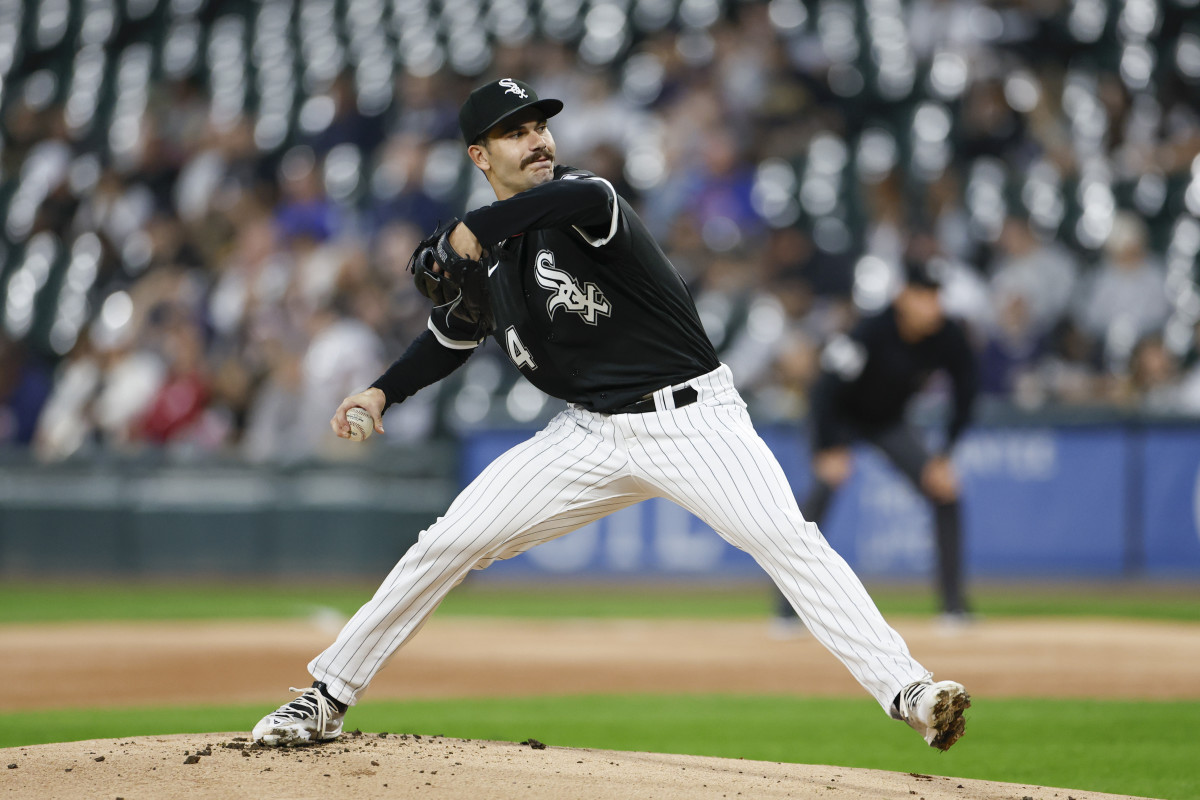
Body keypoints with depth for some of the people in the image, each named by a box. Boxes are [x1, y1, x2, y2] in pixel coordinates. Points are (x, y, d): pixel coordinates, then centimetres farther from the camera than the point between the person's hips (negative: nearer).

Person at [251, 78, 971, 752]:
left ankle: (907, 692, -28)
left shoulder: (579, 201, -11)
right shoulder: (482, 257, 6)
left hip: (693, 415, -5)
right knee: (450, 543, -1)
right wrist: (384, 391, 9)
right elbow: (452, 337, 25)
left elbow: (582, 196, -39)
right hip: (593, 436, 5)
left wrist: (476, 228, -35)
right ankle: (329, 698, 12)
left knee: (788, 539, -25)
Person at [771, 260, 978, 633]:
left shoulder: (949, 338, -19)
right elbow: (827, 388, -30)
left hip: (889, 423, 5)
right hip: (841, 419, -5)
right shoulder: (872, 332, -33)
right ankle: (787, 609, -25)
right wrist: (829, 451, -30)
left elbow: (964, 400, -7)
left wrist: (944, 458, -12)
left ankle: (954, 605, 4)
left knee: (945, 492, -6)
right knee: (823, 487, -27)